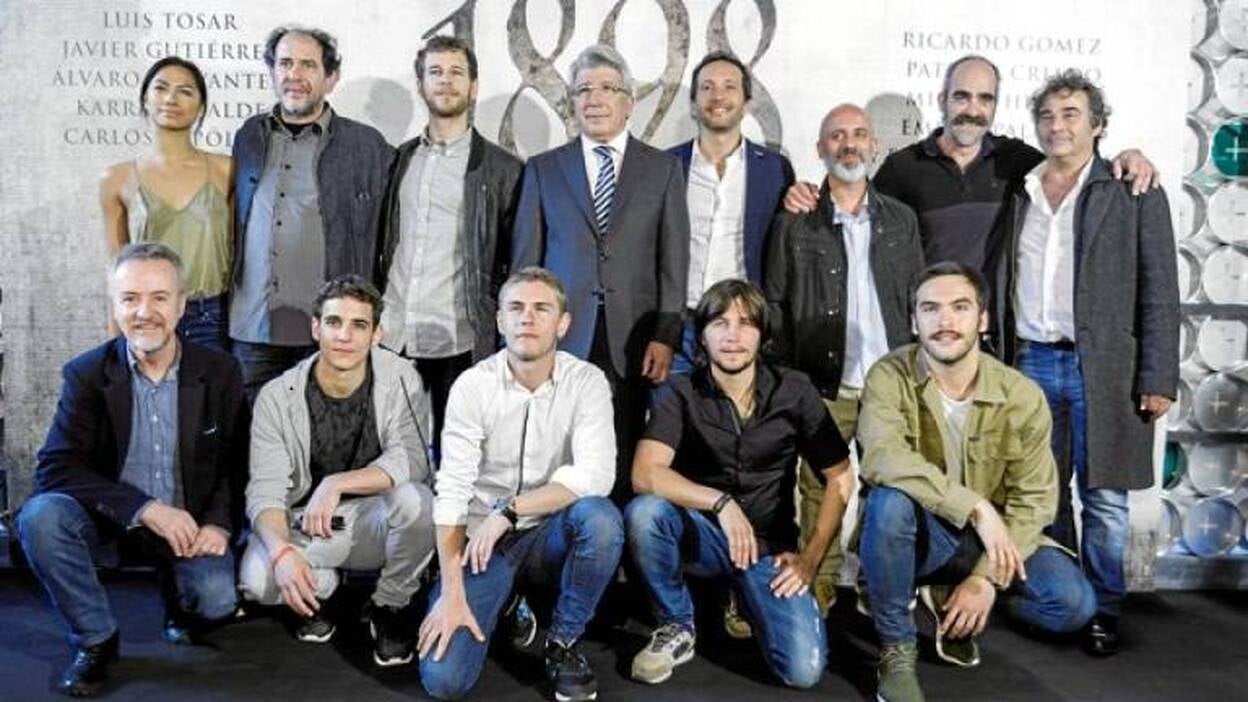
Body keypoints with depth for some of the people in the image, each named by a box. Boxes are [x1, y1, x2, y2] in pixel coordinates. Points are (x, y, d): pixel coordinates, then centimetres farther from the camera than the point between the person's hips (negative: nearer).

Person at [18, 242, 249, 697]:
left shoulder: (220, 373, -3)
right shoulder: (86, 374, -6)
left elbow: (238, 462, 0)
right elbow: (55, 467, -15)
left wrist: (219, 523, -19)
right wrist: (146, 508, -26)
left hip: (192, 526, 0)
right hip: (111, 524, 1)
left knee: (215, 600, -26)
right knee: (40, 516, -28)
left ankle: (179, 595, 15)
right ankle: (96, 639, -7)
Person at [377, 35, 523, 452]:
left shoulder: (502, 169, 1)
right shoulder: (398, 160, 14)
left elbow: (516, 263, 2)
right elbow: (380, 243, 18)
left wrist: (497, 327, -4)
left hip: (459, 344, -3)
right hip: (391, 337, 4)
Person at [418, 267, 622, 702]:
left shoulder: (587, 382, -9)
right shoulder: (472, 386, -10)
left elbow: (596, 476, -24)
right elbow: (452, 492, -14)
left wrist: (508, 511, -28)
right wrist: (452, 593, -21)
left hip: (550, 537, 1)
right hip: (484, 540, 0)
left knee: (599, 517, -33)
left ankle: (563, 642, -7)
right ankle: (506, 606, 16)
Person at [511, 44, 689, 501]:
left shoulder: (663, 169, 11)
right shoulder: (543, 169, 12)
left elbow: (674, 262, 6)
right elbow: (525, 261, 10)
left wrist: (665, 337, -3)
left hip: (633, 345, 0)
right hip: (560, 342, 1)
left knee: (625, 470, -1)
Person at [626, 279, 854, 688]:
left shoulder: (794, 392, -3)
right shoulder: (679, 393, -8)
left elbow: (840, 478, 3)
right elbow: (645, 474, -23)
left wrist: (811, 557, -5)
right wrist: (720, 502, -33)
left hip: (769, 547, 1)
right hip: (701, 536, 0)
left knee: (803, 670, -20)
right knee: (643, 511, -33)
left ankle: (749, 598, 14)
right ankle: (677, 627, -7)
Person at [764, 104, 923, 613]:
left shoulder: (901, 220, 12)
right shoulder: (794, 223, 4)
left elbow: (919, 301, 13)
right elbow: (774, 305, 4)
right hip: (822, 388, -2)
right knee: (818, 491, 1)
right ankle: (819, 592, 14)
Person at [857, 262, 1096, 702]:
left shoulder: (1021, 396, -10)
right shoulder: (890, 377, -16)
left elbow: (1033, 499, -7)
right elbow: (881, 458, -34)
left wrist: (987, 577, -17)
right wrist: (977, 508, -37)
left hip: (991, 537, 3)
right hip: (920, 533, -2)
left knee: (1074, 603, -20)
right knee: (889, 501, -36)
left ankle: (949, 598, 9)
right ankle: (896, 649, -13)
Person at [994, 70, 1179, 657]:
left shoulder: (1133, 194, 2)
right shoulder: (1018, 195, 13)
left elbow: (1159, 293, -2)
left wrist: (1158, 379, -8)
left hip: (1101, 367, -3)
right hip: (1031, 363, 4)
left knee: (1103, 497, 2)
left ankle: (1103, 612, 15)